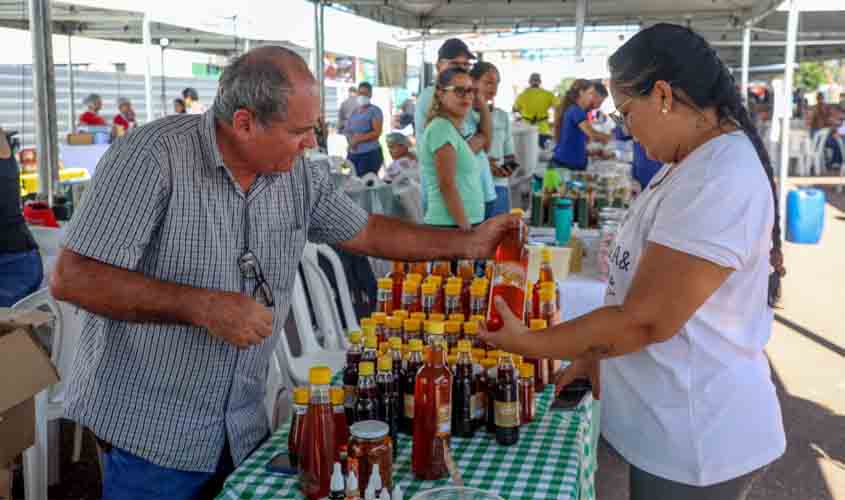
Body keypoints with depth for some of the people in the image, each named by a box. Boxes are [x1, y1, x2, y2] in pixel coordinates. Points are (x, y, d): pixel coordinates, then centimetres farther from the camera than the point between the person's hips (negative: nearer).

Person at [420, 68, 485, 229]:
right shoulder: (442, 127, -12)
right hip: (450, 226, -10)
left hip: (460, 225, 10)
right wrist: (467, 229, -18)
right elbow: (447, 185, -17)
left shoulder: (451, 129, 16)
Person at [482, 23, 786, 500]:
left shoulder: (719, 184, -27)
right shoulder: (697, 163, 8)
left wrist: (532, 344, -16)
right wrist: (597, 352, 10)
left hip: (695, 439, -9)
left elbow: (644, 321, -26)